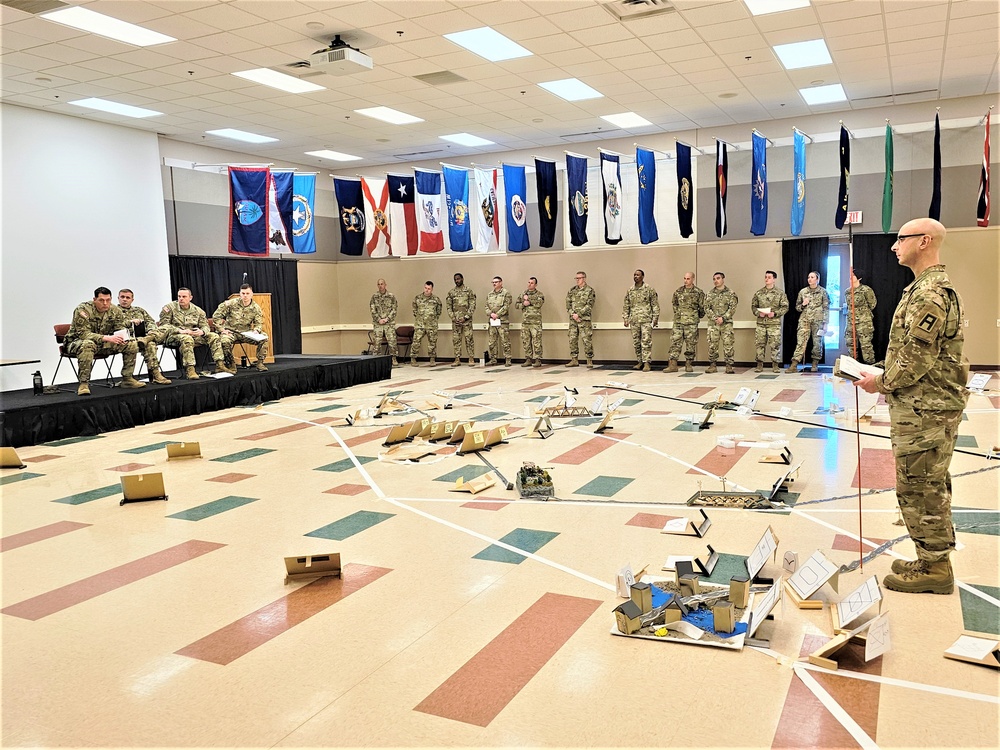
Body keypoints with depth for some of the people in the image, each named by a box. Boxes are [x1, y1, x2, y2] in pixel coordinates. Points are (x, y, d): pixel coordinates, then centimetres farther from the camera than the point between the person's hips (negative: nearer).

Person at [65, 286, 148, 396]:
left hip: (103, 344, 6)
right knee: (87, 345, -42)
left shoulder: (115, 311, -3)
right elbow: (83, 333, -28)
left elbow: (121, 329, 3)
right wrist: (107, 338, -40)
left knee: (131, 344, -10)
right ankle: (83, 383, -35)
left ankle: (127, 379, -1)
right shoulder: (83, 310, -20)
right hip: (76, 342, -6)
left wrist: (123, 337, -24)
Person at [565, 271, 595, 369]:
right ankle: (574, 360, 16)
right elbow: (568, 304, 8)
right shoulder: (572, 290, 12)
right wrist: (573, 314, -7)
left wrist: (578, 314, -15)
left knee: (587, 340, -6)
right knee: (572, 339, 7)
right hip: (573, 320, 5)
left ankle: (589, 361, -1)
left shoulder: (590, 291, -2)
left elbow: (589, 306, -10)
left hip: (584, 319, -5)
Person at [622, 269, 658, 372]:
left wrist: (655, 318, -6)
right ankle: (640, 361, 17)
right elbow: (626, 306, 16)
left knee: (646, 342, -9)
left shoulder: (649, 289, 0)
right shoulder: (630, 291, 12)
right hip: (634, 321, 5)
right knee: (636, 342, 7)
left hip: (646, 320, -4)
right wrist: (625, 318, 8)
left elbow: (655, 305, 0)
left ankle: (646, 363, -8)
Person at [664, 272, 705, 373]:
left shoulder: (698, 292, -2)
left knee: (691, 344, 2)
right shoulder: (678, 291, 9)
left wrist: (697, 316, 11)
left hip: (691, 322, -3)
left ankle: (689, 364, 12)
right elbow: (674, 303, 23)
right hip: (678, 322, 3)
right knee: (675, 342, -2)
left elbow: (702, 307, 3)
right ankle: (672, 365, -2)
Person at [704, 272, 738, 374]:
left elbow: (732, 308, -4)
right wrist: (714, 318, -11)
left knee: (728, 344, -6)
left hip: (726, 323, -2)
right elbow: (707, 308, 4)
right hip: (713, 323, 2)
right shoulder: (709, 294, 11)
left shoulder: (730, 293, 4)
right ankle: (712, 365, 10)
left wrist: (723, 318, -15)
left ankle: (729, 366, -1)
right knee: (712, 345, 2)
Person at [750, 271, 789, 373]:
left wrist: (775, 313, -14)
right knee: (760, 343, 2)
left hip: (774, 323, -2)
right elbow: (753, 306, 11)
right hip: (761, 323, 2)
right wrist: (758, 313, -8)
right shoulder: (758, 293, 9)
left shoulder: (780, 293, 2)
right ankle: (759, 364, 10)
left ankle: (775, 365, 7)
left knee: (775, 344, -2)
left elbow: (785, 307, 0)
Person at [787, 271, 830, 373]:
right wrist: (803, 305, -4)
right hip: (804, 320, 2)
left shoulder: (823, 292, 3)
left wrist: (825, 323, -6)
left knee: (817, 343, 2)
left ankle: (815, 365, 14)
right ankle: (794, 365, -13)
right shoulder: (802, 291, 10)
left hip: (818, 321, -2)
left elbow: (826, 308, 1)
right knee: (800, 342, -7)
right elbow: (797, 306, 18)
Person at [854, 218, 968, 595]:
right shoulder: (926, 287, 15)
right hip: (925, 405, 11)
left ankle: (934, 568, 9)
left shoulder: (930, 293, -19)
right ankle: (934, 560, 28)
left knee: (919, 489, -2)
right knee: (930, 486, 17)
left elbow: (917, 358, -23)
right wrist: (882, 374, 11)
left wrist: (881, 383, -10)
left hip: (925, 409, -11)